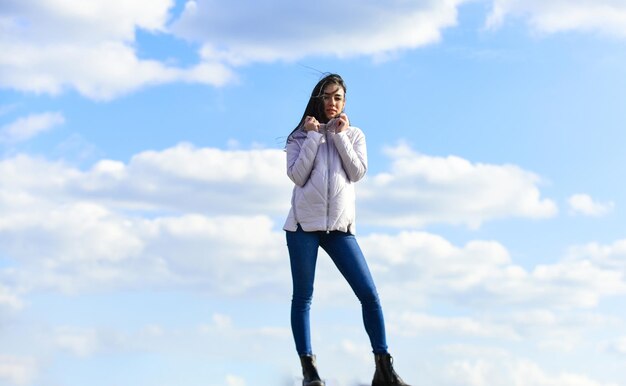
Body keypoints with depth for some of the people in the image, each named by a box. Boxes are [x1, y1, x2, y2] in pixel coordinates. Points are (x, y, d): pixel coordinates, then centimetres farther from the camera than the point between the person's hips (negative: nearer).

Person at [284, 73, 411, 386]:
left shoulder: (354, 135, 13)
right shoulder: (300, 136, 9)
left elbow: (358, 172, -1)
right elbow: (297, 176, -5)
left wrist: (340, 135, -4)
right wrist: (313, 136, -6)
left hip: (340, 226, 1)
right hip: (304, 223, -1)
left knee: (369, 294, -7)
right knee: (303, 297, -2)